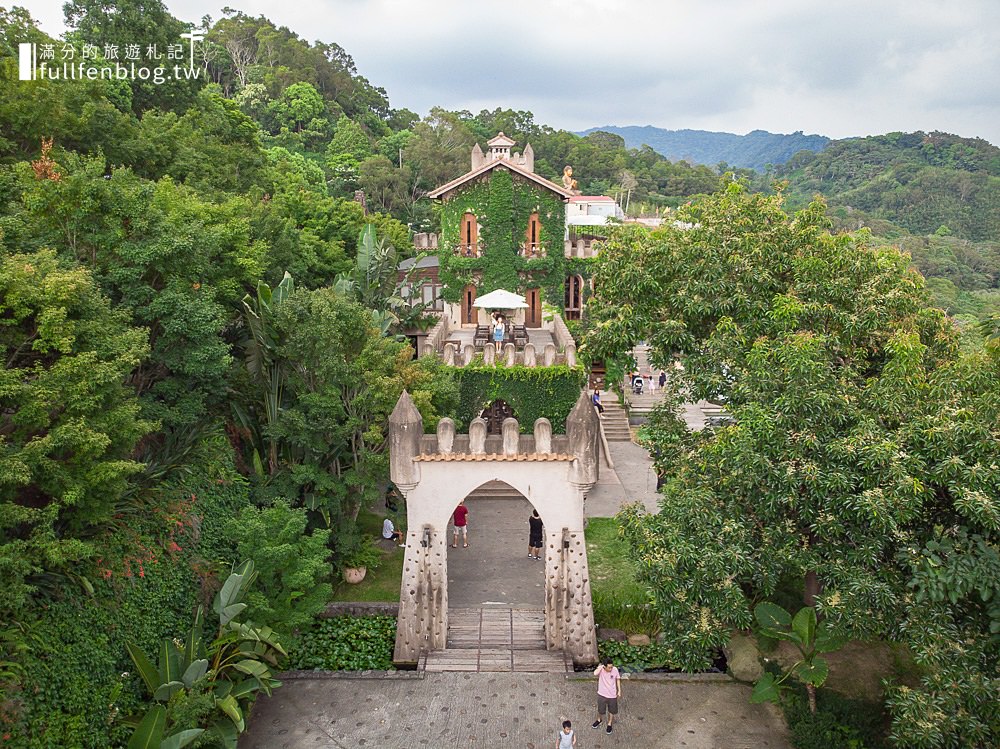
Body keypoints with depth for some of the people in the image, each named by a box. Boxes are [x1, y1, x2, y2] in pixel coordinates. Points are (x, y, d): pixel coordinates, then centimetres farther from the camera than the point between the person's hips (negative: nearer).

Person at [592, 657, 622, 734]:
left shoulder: (615, 670, -19)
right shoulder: (601, 670, -24)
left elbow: (618, 679, -2)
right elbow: (595, 673, -47)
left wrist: (619, 691, 1)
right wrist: (601, 666, -37)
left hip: (612, 695, 1)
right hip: (602, 694, -1)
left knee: (611, 710, 19)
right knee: (600, 710, 20)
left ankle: (609, 723, 46)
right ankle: (599, 720, 51)